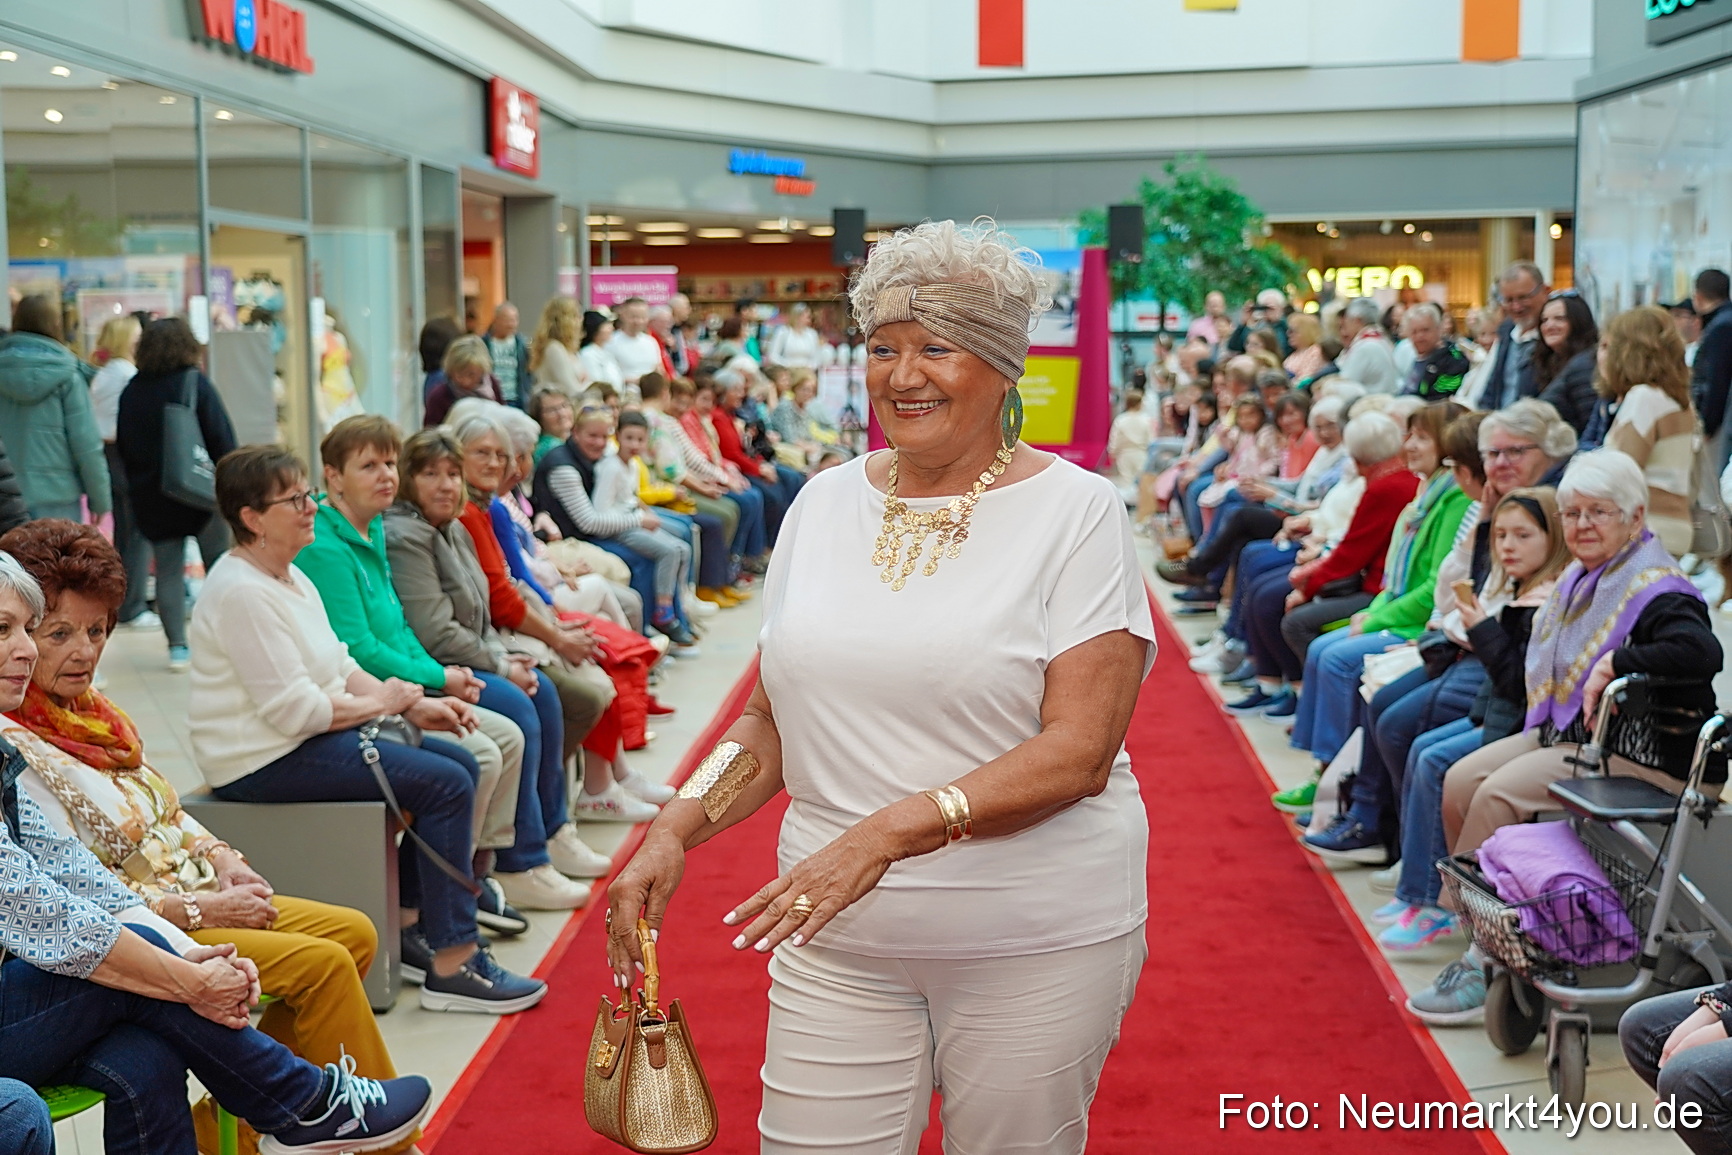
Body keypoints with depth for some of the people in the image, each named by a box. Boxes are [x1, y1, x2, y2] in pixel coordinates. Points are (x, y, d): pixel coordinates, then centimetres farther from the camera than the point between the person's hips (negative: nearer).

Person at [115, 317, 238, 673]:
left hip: (151, 497, 4)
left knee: (167, 570, 6)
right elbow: (223, 439, -11)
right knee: (219, 565, 8)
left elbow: (124, 447, 11)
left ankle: (177, 646, 3)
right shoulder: (195, 382, -8)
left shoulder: (132, 391, 5)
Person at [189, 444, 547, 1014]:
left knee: (460, 764, 6)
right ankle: (452, 965, -13)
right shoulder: (242, 592, -20)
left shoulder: (288, 576, 13)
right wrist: (379, 703, -9)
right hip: (264, 761, -11)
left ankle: (413, 922, 10)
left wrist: (413, 705, 4)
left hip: (305, 736, 11)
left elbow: (338, 664, 17)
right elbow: (295, 709, -24)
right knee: (445, 785, -17)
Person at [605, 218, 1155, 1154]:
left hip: (1034, 939, -3)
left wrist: (891, 831, -25)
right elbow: (772, 719, 13)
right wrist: (674, 831, -3)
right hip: (838, 938, 3)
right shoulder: (826, 503, 7)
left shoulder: (1076, 510, -7)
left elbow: (1079, 750, -16)